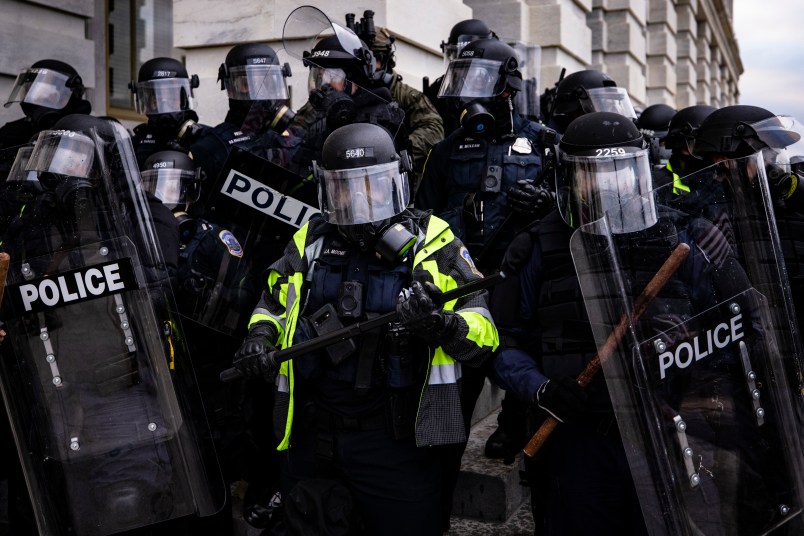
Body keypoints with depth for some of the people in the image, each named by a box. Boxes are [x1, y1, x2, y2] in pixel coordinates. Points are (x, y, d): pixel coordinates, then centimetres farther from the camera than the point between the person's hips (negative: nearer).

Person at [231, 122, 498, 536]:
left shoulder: (431, 244, -4)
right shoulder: (309, 244, 7)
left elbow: (484, 333, -8)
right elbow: (272, 303, 23)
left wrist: (443, 325, -29)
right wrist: (260, 338, 2)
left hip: (394, 443, -4)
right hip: (311, 438, 4)